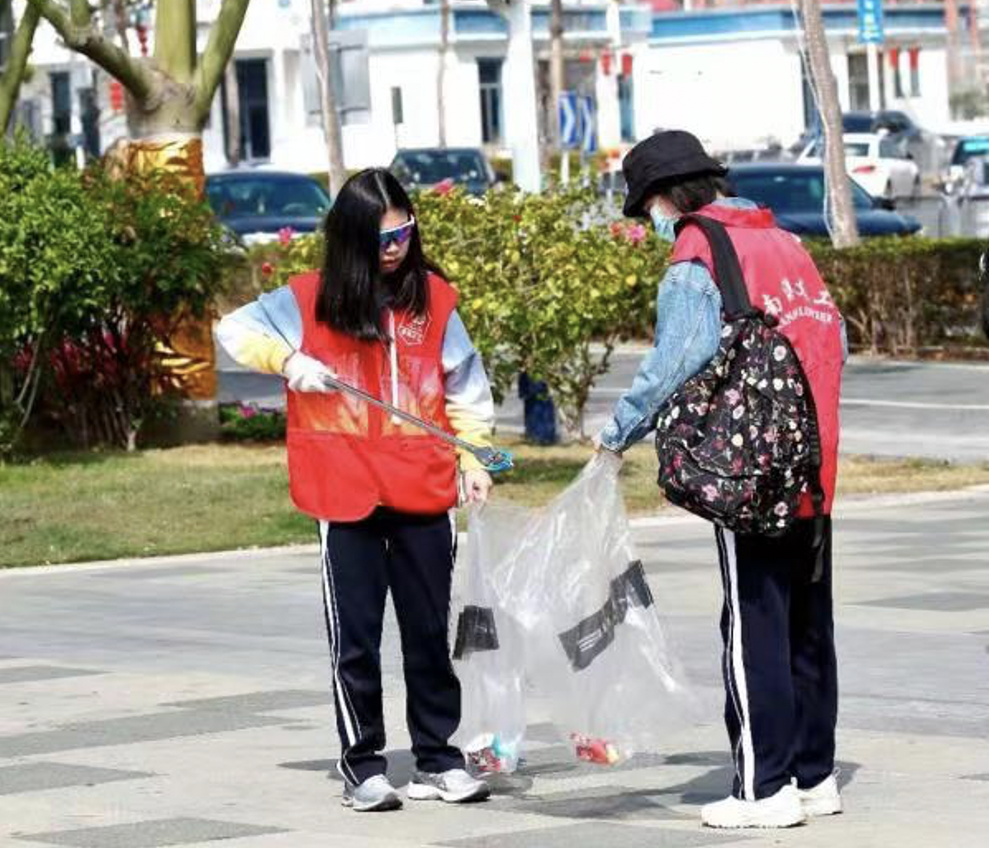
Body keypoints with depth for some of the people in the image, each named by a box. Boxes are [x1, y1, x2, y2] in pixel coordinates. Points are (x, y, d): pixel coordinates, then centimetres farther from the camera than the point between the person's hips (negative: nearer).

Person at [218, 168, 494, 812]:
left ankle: (438, 759, 17)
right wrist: (289, 359, -13)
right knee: (355, 638, 3)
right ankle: (363, 766, 11)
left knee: (430, 633, 8)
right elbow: (235, 329, 2)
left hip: (426, 494, 2)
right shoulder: (311, 299, -1)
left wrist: (472, 456, 1)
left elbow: (463, 387, 9)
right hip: (347, 495, -2)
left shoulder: (432, 296, 4)